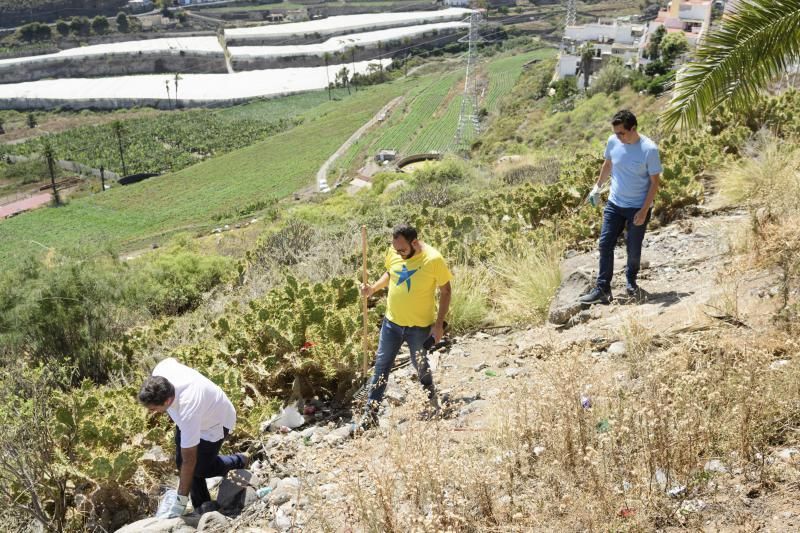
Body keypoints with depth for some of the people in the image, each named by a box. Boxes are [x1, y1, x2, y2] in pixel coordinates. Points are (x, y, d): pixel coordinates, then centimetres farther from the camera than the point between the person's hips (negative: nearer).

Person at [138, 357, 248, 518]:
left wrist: (181, 502, -28)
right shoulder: (159, 371, -31)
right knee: (180, 461, 4)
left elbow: (189, 461, -36)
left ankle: (239, 462, 25)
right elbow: (170, 359, -2)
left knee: (200, 468, -2)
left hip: (215, 422, -7)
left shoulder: (187, 413, -46)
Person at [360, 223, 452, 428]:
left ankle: (431, 399, 41)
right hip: (392, 321, 4)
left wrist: (439, 323, -12)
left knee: (420, 366, 14)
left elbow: (445, 291, -11)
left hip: (420, 326, -4)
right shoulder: (393, 252, -7)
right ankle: (370, 413, 17)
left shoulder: (433, 259, -21)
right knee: (381, 367, 8)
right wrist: (373, 288, -4)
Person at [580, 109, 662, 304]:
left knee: (634, 248, 7)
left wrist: (644, 210, -18)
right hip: (614, 204, 4)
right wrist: (598, 186, 16)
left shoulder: (649, 149, -20)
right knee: (605, 244, 0)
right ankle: (602, 289, 4)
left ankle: (631, 281, 34)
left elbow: (654, 182, -15)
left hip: (638, 207, -4)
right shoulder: (613, 142, -7)